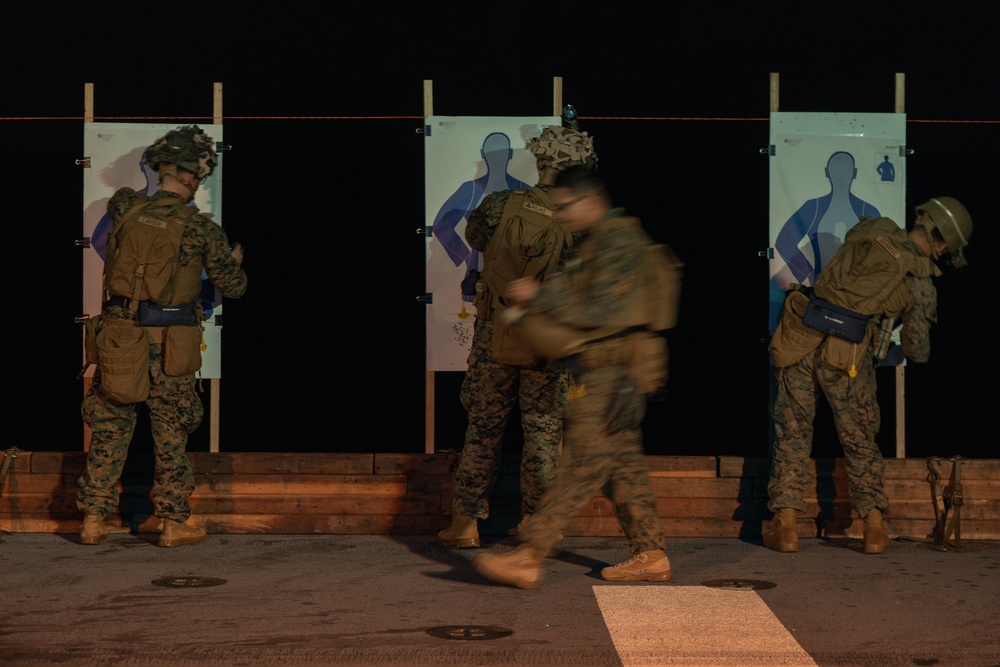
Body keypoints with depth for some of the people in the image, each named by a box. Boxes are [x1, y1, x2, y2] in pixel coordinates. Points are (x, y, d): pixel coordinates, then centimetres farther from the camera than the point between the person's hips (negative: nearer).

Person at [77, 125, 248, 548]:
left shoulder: (127, 208, 2)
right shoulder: (200, 228, -8)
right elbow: (232, 286, 2)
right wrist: (236, 261, 24)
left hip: (118, 340, 3)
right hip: (169, 346, -3)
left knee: (109, 430, 11)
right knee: (171, 435, 7)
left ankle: (93, 519, 13)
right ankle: (174, 524, 12)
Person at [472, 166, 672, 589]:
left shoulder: (618, 240, -13)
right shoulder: (590, 242, 19)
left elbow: (602, 310, -22)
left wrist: (541, 296, -18)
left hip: (608, 375, -10)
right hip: (600, 375, 11)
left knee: (580, 469, -10)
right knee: (624, 466, 12)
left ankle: (527, 559, -12)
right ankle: (650, 556, 17)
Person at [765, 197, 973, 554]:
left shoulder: (872, 229, 8)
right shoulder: (921, 285, 2)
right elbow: (917, 352, 10)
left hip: (800, 339, 2)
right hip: (846, 358, -2)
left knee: (792, 434, 10)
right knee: (860, 443, 14)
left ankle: (785, 527, 7)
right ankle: (875, 528, 16)